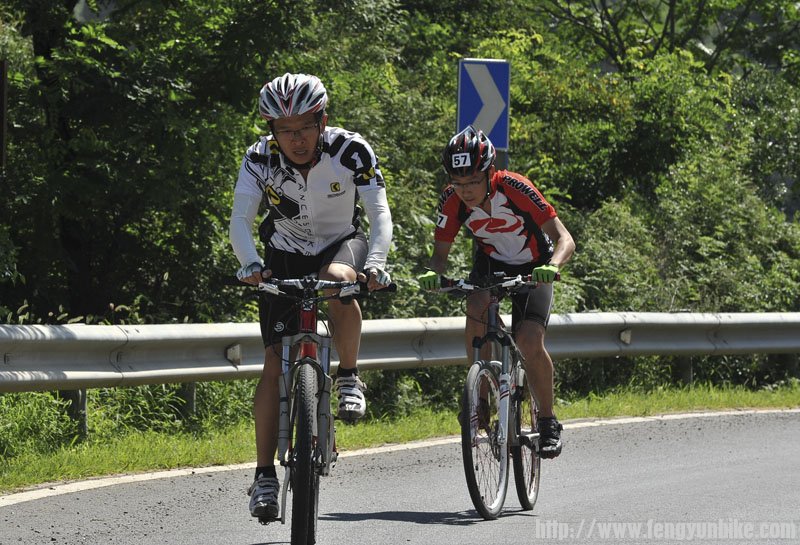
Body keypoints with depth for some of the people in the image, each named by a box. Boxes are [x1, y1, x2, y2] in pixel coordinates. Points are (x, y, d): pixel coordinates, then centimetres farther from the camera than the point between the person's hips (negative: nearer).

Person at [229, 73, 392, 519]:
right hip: (286, 254, 1)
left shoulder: (351, 151, -24)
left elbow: (380, 215, -27)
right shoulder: (261, 159, -20)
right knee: (276, 363, -9)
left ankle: (349, 378, -16)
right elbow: (240, 221, -26)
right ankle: (265, 476, -5)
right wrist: (251, 264, -45)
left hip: (341, 244, -1)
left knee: (337, 281, -39)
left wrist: (375, 263, -45)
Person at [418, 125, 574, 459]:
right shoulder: (452, 201, -22)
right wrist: (432, 273, -39)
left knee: (529, 341, -23)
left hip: (532, 268, -3)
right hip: (490, 262, 3)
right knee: (475, 310, -30)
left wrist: (551, 267, -54)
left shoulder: (515, 188, -32)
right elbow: (440, 253, -16)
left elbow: (564, 239, -34)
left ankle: (548, 422, -3)